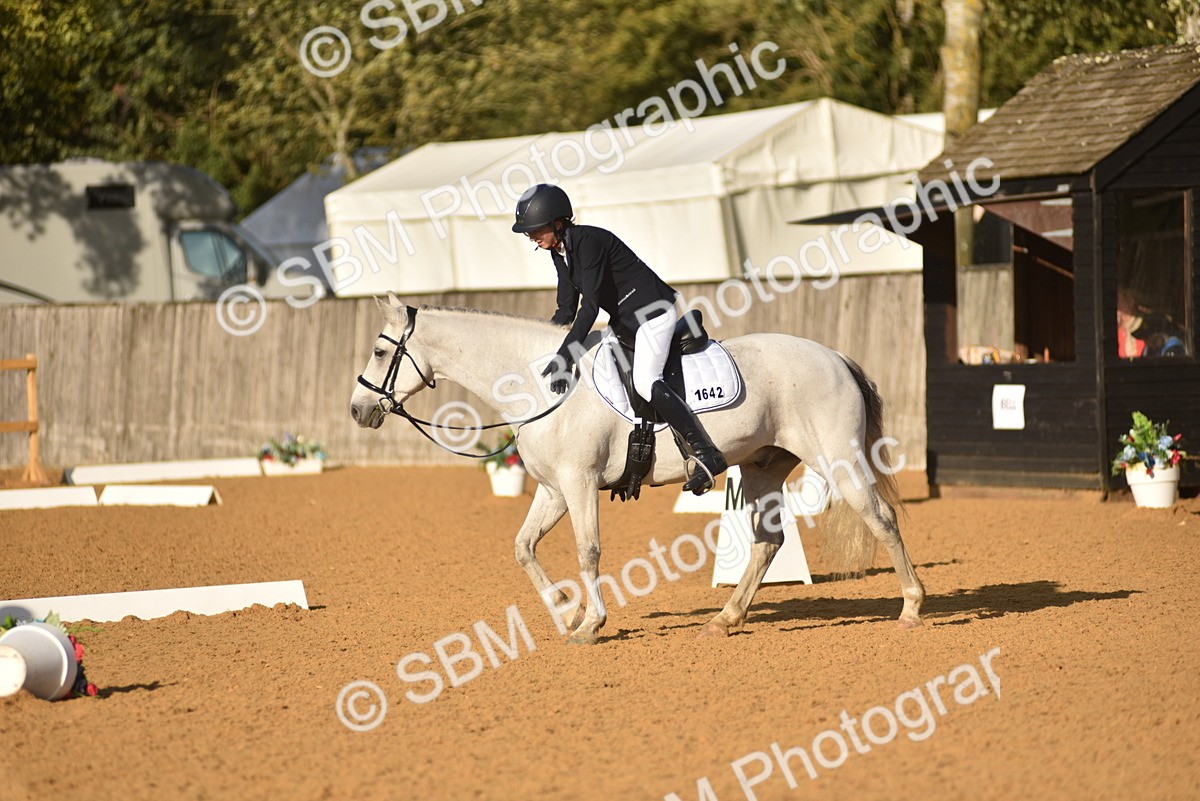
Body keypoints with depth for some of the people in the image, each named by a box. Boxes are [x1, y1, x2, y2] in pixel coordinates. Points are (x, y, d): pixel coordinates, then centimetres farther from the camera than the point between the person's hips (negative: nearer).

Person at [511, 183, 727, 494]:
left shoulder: (588, 241, -23)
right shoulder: (559, 251, 5)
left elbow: (590, 305, -29)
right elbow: (566, 310, 11)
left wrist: (565, 355, -33)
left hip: (653, 311, -11)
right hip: (624, 321, 11)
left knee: (645, 381, -27)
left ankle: (708, 454, -26)